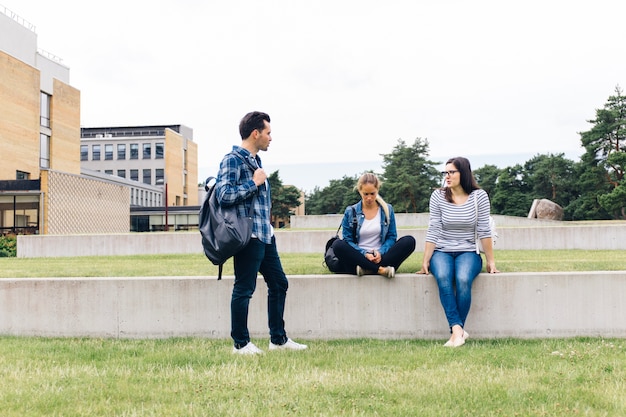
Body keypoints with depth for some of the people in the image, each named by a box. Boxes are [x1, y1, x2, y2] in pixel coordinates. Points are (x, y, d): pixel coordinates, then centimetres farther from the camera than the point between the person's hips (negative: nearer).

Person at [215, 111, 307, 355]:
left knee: (279, 283, 13)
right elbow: (224, 195, -22)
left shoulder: (255, 160, 18)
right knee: (244, 288, -1)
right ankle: (241, 344, 11)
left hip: (265, 234, 10)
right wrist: (254, 183, -15)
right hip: (248, 235, -10)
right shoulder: (232, 160, -11)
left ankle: (278, 339, 23)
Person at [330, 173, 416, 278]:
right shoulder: (350, 212, 6)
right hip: (359, 257, -1)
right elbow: (347, 240, 2)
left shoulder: (387, 210, 10)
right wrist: (364, 254, -15)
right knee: (338, 245, -31)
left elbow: (391, 237, 7)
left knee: (409, 241, -22)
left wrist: (381, 253, -13)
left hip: (380, 258, 1)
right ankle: (380, 270, -33)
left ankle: (366, 269, -31)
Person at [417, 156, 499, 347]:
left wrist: (491, 261, 0)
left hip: (468, 253, 0)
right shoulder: (438, 196, -2)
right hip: (441, 252, 1)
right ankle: (458, 330, -32)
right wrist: (425, 261, -7)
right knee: (443, 278, -33)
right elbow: (433, 231, -3)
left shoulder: (479, 196, -3)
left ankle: (456, 331, -22)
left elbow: (484, 231, -1)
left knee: (463, 280, -33)